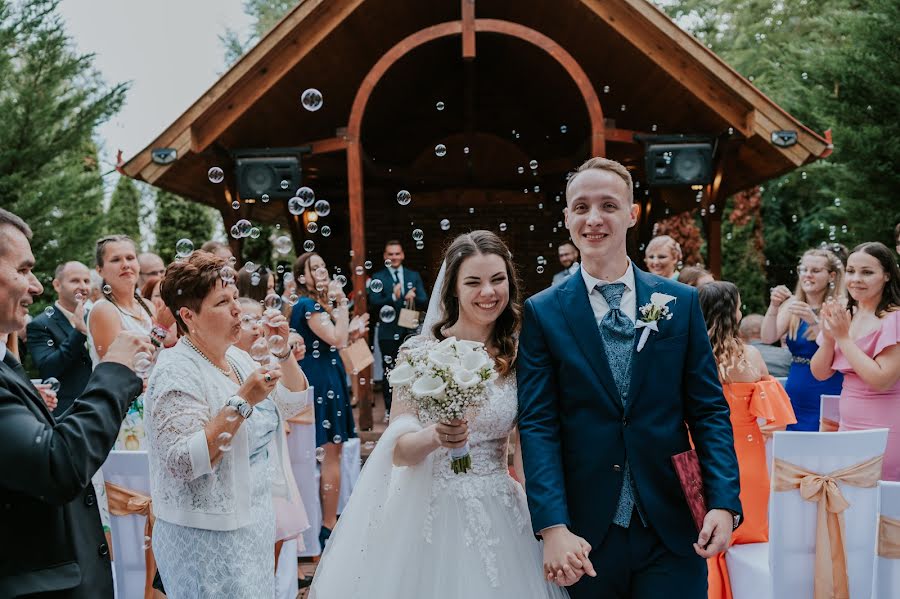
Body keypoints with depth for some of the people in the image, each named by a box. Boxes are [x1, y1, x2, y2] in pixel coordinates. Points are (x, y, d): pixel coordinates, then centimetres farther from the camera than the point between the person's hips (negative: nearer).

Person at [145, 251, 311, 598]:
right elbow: (183, 463, -26)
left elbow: (294, 403, 13)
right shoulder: (177, 373, -17)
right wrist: (243, 400, -28)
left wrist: (282, 351, -1)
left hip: (253, 523, 8)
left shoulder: (237, 357, 7)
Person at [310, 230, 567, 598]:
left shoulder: (520, 357, -1)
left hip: (498, 515, 2)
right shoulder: (419, 352, -7)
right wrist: (433, 436, -28)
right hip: (427, 512, -2)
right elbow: (398, 452, -8)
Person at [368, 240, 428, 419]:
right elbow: (374, 303, -12)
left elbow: (424, 302, 2)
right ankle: (390, 410, 15)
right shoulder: (378, 277, 0)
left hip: (410, 332, 2)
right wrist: (393, 297, -28)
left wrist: (414, 297, -21)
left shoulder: (414, 276, 8)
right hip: (389, 332, -2)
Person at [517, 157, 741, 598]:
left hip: (672, 530, 1)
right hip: (585, 535, 0)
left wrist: (724, 503, -10)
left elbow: (709, 410, 3)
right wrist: (553, 528, -16)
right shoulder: (543, 313, 0)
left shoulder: (681, 302, 4)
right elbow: (537, 425, -6)